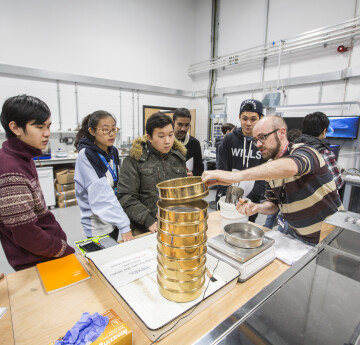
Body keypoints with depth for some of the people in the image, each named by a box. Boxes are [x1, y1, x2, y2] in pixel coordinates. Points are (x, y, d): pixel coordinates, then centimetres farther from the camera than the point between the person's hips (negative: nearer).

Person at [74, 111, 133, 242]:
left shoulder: (113, 151, 2)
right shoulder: (85, 156, -20)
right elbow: (100, 195, -27)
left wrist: (120, 215, 5)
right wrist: (124, 226, -29)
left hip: (114, 219, 7)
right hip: (98, 225, -7)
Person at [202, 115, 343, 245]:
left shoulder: (304, 152, -18)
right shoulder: (270, 167, 2)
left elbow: (289, 167, -43)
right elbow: (273, 204, 6)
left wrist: (237, 176, -52)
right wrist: (257, 207, -18)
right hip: (294, 234, 5)